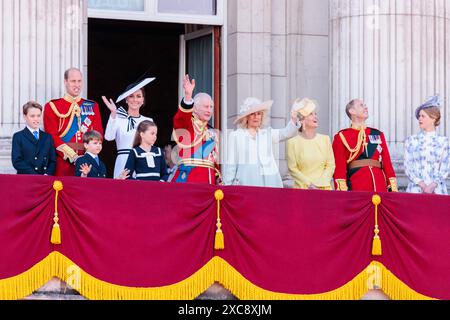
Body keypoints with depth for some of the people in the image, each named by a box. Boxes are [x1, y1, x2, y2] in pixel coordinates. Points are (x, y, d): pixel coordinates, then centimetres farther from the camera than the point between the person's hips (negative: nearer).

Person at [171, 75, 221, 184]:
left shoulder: (212, 133, 23)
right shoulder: (184, 124, 4)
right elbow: (181, 117, -20)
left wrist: (219, 180, 12)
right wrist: (188, 96, -37)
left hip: (209, 179, 6)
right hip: (187, 178, -6)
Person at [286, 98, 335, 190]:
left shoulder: (325, 139, 9)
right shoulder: (292, 142, 0)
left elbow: (331, 165, 7)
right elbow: (292, 169, -1)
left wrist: (320, 184, -5)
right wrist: (309, 184, -9)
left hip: (324, 188, 2)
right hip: (302, 188, -2)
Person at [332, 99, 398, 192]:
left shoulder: (378, 134, 18)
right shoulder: (341, 137, 6)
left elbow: (387, 162, 15)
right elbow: (339, 167, -1)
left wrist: (394, 188, 6)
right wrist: (342, 193, -11)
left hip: (380, 187, 4)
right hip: (356, 189, -3)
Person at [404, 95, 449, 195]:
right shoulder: (411, 141, 8)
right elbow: (408, 167, 3)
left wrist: (432, 186, -12)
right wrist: (422, 185, -10)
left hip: (437, 190, 0)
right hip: (416, 189, 1)